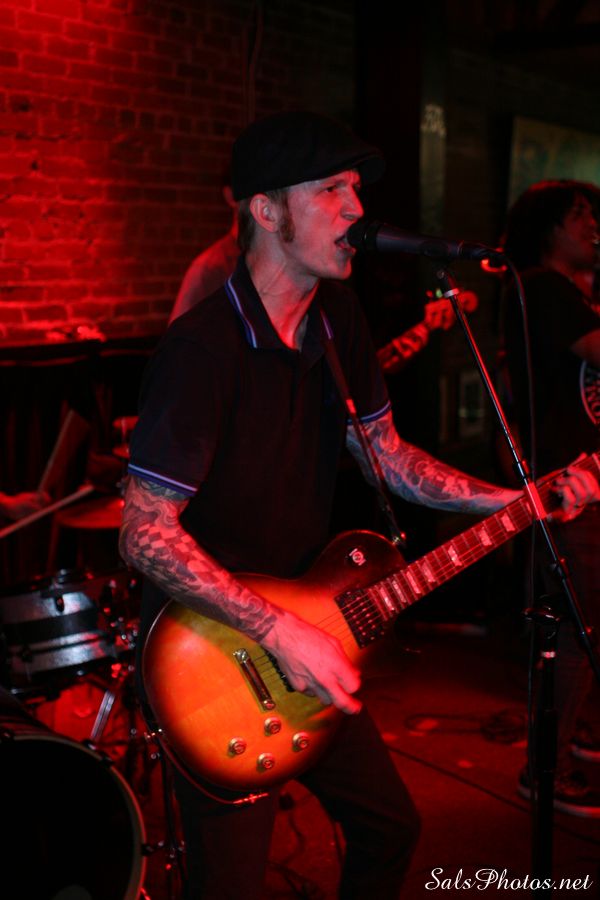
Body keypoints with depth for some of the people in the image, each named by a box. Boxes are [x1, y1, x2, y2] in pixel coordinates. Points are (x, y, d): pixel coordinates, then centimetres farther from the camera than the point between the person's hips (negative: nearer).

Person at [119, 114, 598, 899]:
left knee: (390, 827, 20)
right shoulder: (202, 348, -24)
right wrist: (279, 632, -25)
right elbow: (146, 535, -24)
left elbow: (387, 457, 11)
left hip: (309, 643, 8)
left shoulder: (338, 318, 3)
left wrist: (520, 501, 0)